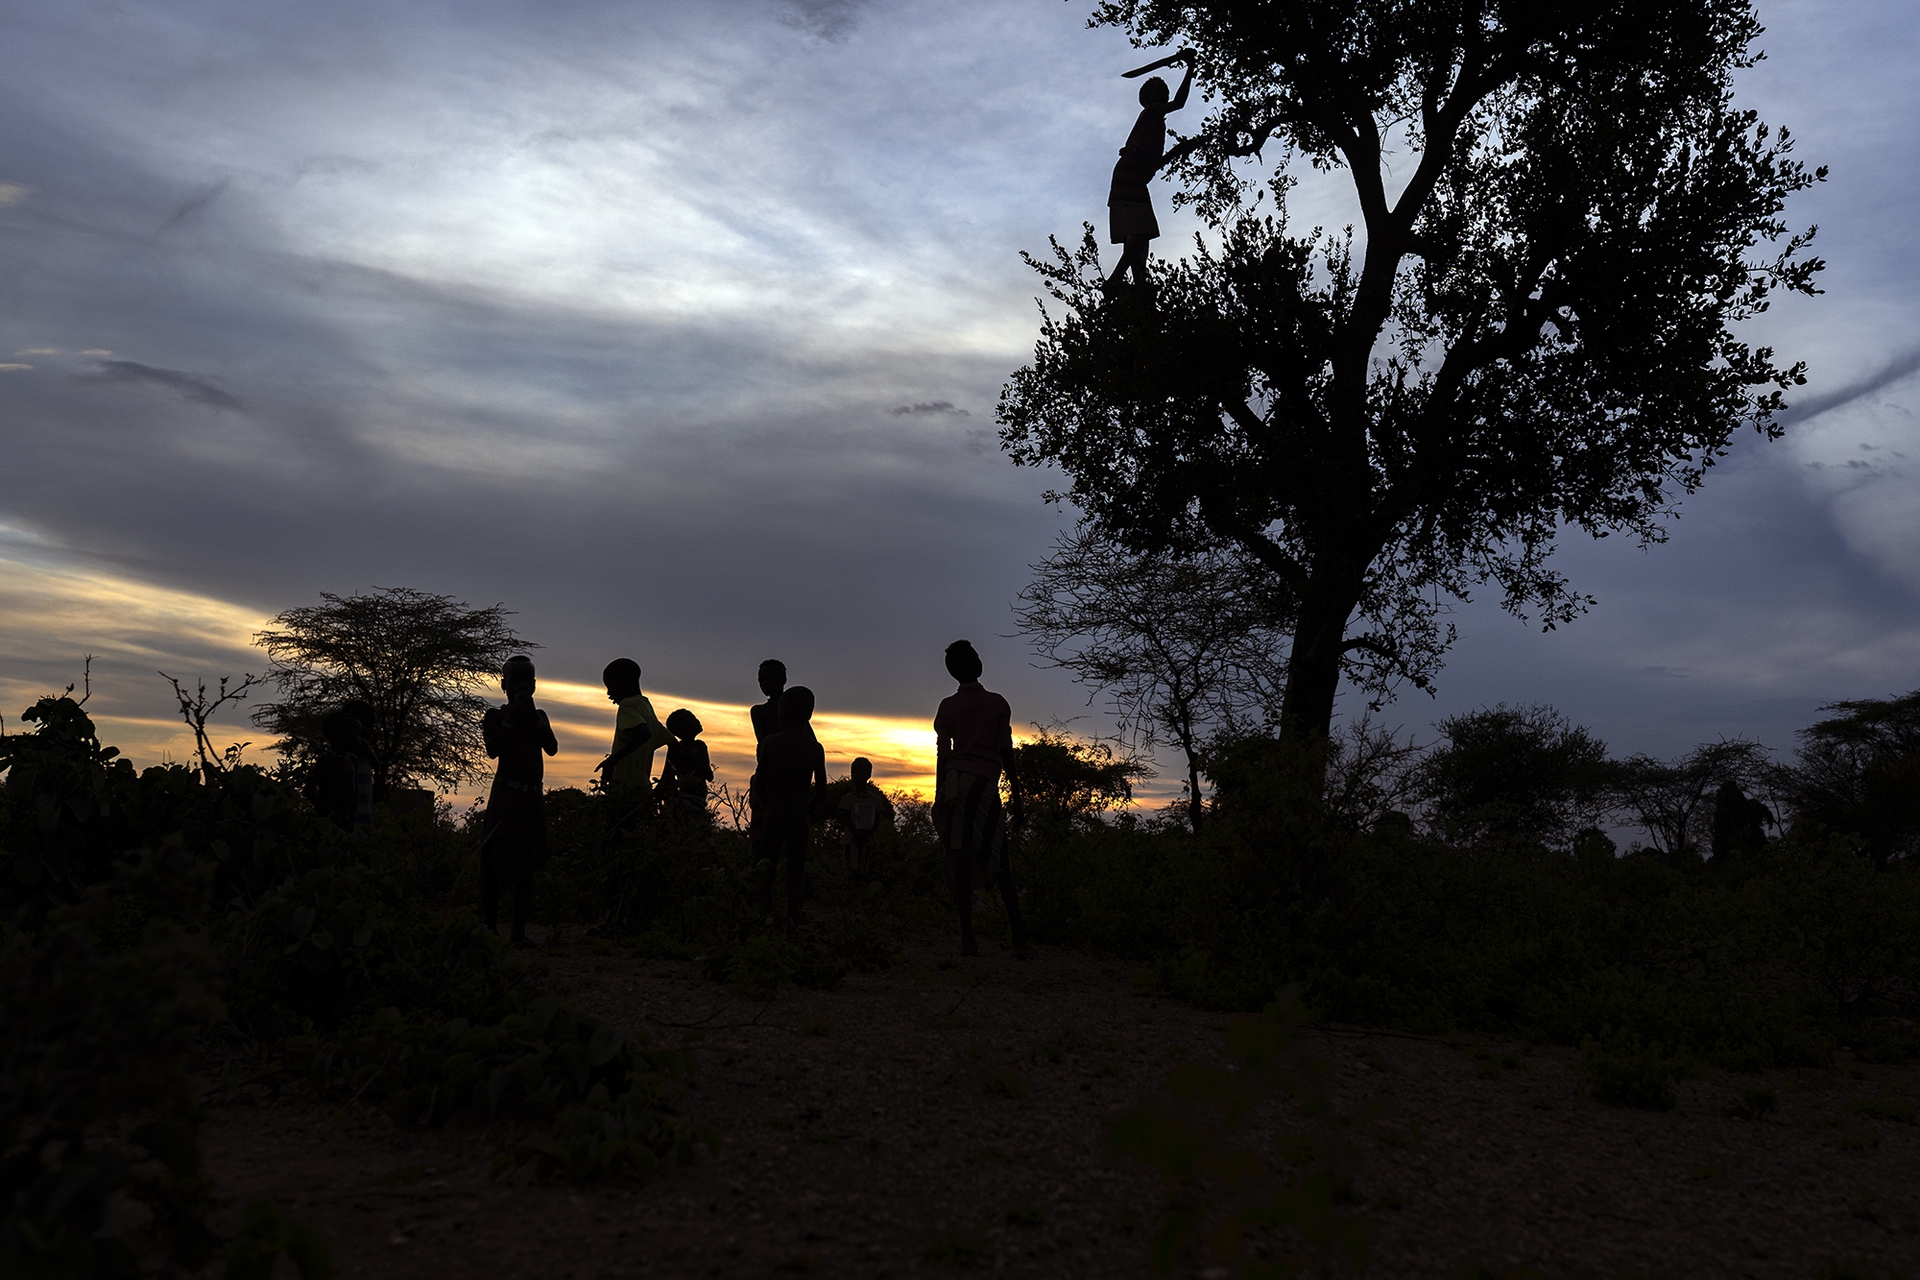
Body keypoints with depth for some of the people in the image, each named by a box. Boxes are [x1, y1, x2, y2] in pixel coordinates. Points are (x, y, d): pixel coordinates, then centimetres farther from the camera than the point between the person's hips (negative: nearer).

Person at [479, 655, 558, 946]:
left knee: (526, 867, 3)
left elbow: (552, 748, 1)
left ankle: (519, 931, 4)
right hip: (506, 796, -4)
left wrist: (533, 717, -8)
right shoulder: (496, 715, 5)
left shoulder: (539, 716, 16)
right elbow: (493, 749, -11)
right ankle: (489, 927, -3)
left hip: (534, 798, 4)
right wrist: (513, 717, -13)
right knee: (496, 863, -7)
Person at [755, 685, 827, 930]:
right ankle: (793, 923, 1)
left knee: (767, 871, 6)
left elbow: (759, 784, -2)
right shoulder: (815, 748, 0)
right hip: (801, 816, 2)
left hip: (774, 815, -2)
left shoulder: (770, 743, -5)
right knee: (796, 872, 7)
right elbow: (821, 792, 2)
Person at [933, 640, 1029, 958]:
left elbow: (942, 754, 7)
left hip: (956, 782, 2)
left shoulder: (947, 707, 8)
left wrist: (939, 796, 12)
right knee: (999, 863, 3)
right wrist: (1017, 797, 4)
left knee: (962, 860, -1)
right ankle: (1018, 938, -2)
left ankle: (968, 939, -4)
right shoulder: (997, 704, 2)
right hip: (986, 783, -2)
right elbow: (1006, 753, 0)